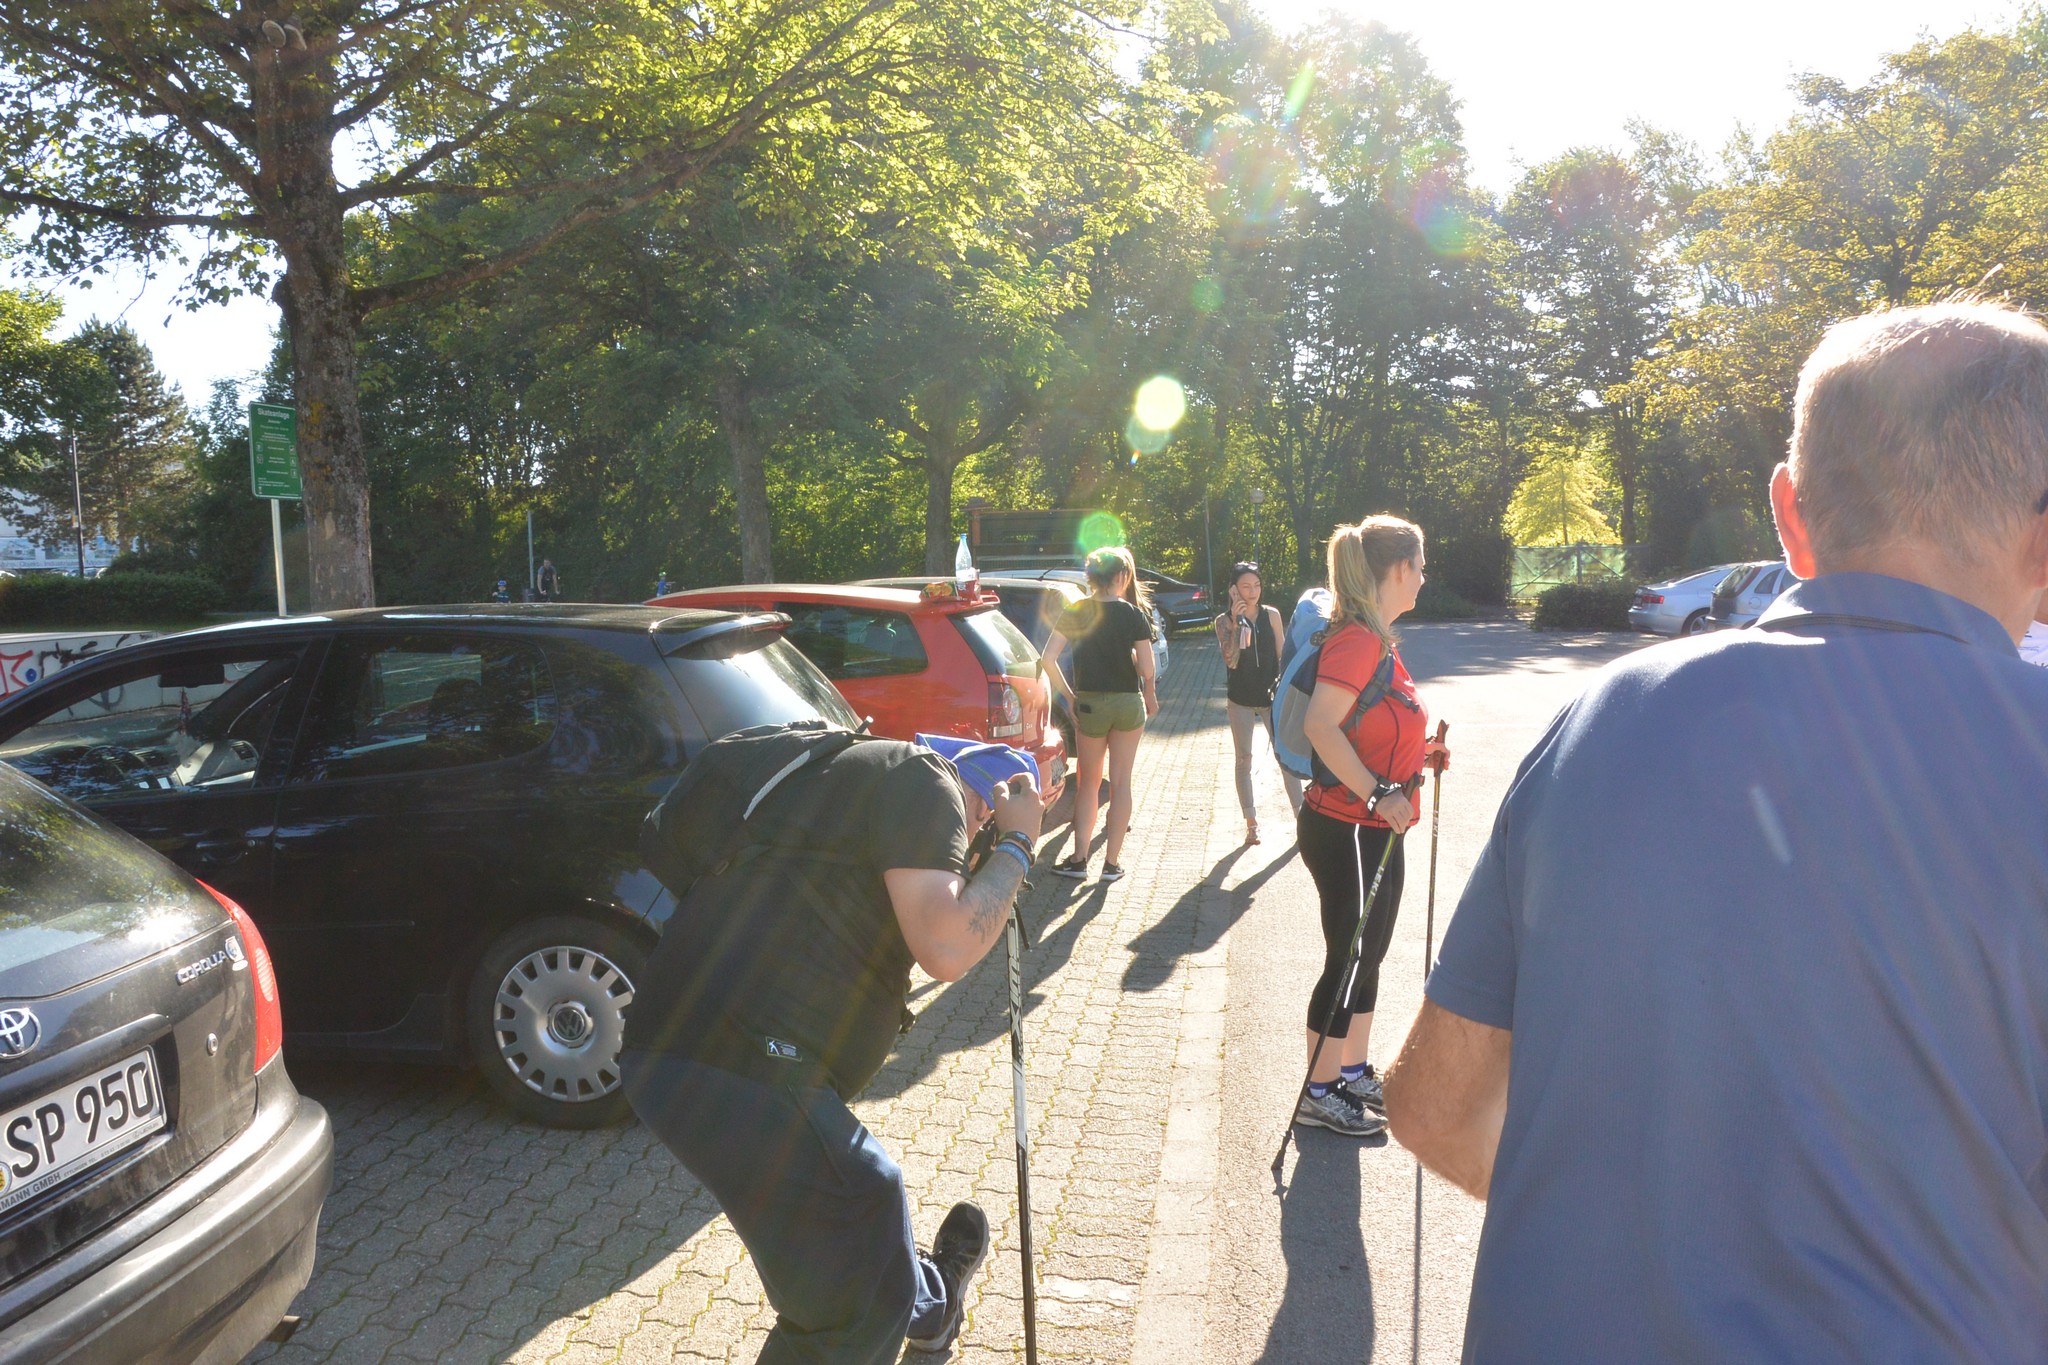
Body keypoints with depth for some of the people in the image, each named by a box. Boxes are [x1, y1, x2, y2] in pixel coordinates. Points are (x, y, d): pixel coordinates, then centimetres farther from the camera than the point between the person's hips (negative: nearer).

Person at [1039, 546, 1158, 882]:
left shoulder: (1074, 613, -4)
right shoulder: (1134, 614, -8)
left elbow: (1048, 659, -10)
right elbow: (1148, 669, -10)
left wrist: (1069, 695, 0)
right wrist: (1150, 698, 8)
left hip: (1089, 704, 1)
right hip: (1128, 703, -1)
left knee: (1088, 782, 14)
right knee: (1120, 782, 8)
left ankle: (1079, 859, 12)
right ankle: (1112, 862, 11)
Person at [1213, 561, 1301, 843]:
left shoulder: (1271, 615, 0)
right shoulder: (1224, 620, -5)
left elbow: (1283, 655, 4)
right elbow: (1230, 661, -16)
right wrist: (1236, 622, -21)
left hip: (1271, 696, 1)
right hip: (1240, 700, 0)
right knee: (1244, 760, 6)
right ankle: (1251, 824, 13)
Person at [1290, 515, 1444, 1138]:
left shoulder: (1376, 639, 11)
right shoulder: (1357, 639, -20)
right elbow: (1320, 726, -32)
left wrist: (1418, 748, 11)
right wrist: (1378, 794, -31)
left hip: (1374, 828, 10)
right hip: (1345, 829, -10)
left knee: (1368, 953, 19)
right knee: (1348, 959, 2)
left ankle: (1354, 1074, 33)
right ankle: (1319, 1093, 16)